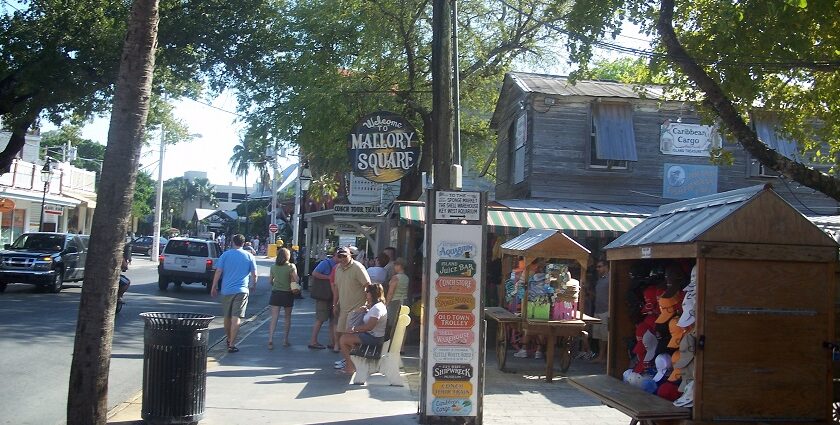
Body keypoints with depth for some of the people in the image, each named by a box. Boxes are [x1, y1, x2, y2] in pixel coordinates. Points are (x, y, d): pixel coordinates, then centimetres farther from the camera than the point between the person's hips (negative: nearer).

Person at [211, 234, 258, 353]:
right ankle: (232, 344, -13)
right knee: (236, 317, -6)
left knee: (227, 317, 16)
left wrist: (214, 287, 6)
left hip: (226, 290, 1)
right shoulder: (249, 256, 2)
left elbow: (218, 272, -2)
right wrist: (253, 286, 21)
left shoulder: (225, 255, 1)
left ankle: (229, 340, 32)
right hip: (241, 290, -1)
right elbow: (254, 275, 4)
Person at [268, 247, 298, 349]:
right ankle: (285, 340, 18)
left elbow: (270, 280, 8)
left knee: (274, 318, -1)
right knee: (287, 317, 14)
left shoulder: (273, 266, 2)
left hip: (275, 293, 2)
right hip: (287, 294, -2)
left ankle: (270, 339, -14)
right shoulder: (291, 266, -8)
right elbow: (296, 280, -15)